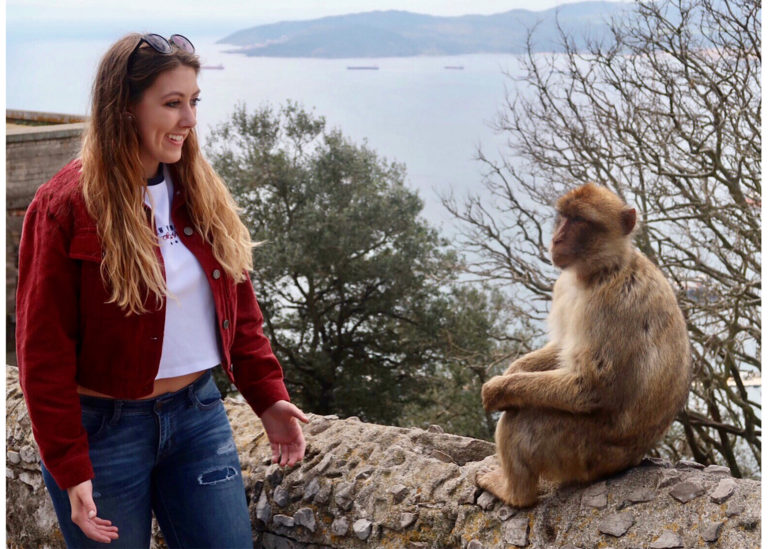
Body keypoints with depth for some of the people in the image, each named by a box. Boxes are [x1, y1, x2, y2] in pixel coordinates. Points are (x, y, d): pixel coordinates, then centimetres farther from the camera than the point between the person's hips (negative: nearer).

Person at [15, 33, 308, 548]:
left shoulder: (202, 193, 3)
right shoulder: (66, 206, -13)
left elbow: (240, 310, 10)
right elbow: (44, 354, -12)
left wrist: (269, 396, 0)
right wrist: (70, 471, -14)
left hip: (198, 411, 5)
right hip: (103, 425, -5)